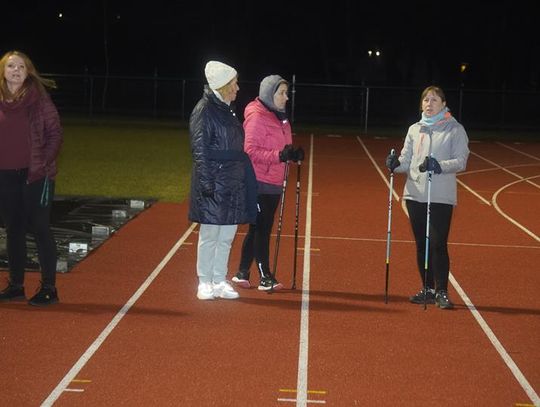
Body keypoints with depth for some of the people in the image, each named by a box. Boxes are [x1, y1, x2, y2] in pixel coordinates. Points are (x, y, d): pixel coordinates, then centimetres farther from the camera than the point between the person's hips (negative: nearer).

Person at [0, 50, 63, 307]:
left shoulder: (39, 98, -5)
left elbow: (55, 133, -5)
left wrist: (44, 163, -11)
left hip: (35, 175, -4)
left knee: (40, 229, -2)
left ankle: (49, 289, 5)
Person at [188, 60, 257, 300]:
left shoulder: (227, 110, 15)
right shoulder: (204, 110, -10)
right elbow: (199, 150, -13)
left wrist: (245, 178, 16)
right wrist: (206, 182, -18)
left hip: (233, 185, 8)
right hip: (214, 185, -8)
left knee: (227, 236, 11)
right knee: (209, 235, 0)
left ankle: (220, 281, 19)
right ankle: (205, 283, 9)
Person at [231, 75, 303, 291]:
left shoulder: (279, 117, 15)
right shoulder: (257, 117, -12)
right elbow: (251, 151, -18)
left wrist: (293, 154, -1)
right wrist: (279, 155, -27)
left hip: (273, 183, 9)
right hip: (259, 182, -9)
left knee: (259, 228, 12)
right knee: (261, 229, -4)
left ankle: (242, 273, 20)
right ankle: (265, 278, 1)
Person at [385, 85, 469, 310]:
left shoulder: (455, 130, 0)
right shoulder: (414, 129, 14)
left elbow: (460, 161, -8)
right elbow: (407, 160, 12)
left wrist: (439, 165, -23)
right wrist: (395, 163, -10)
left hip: (441, 197, -5)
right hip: (415, 194, 5)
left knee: (438, 244, -9)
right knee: (421, 244, 9)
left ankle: (442, 292, 0)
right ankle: (428, 289, 19)